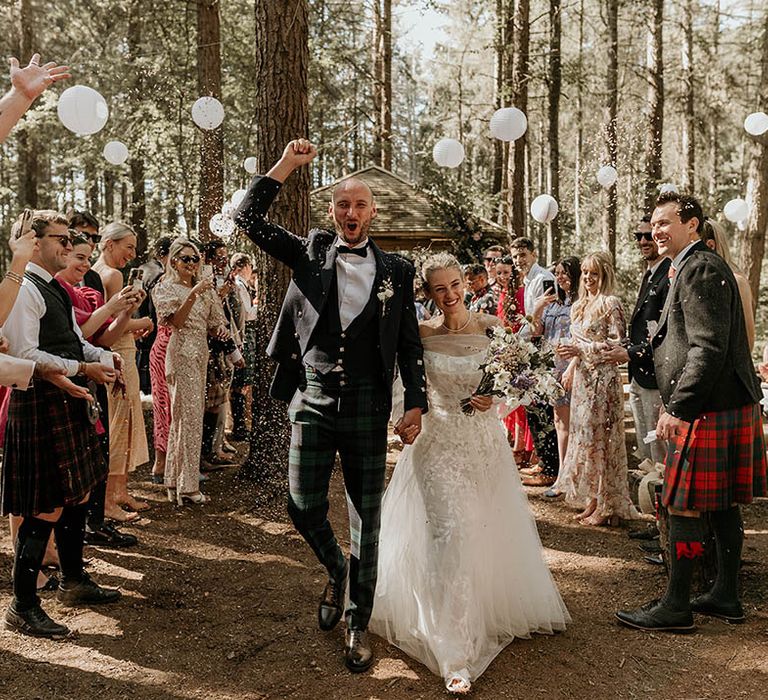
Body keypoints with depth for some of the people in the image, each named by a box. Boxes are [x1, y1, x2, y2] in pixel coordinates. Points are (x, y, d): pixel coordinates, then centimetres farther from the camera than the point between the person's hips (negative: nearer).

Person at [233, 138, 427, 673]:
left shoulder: (396, 270, 5)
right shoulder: (309, 253, 6)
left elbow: (410, 344, 5)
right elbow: (249, 218, 1)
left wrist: (415, 404, -3)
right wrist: (287, 165, -4)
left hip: (367, 410, 0)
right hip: (313, 403, 1)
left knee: (366, 519, 6)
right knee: (304, 507, 3)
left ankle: (359, 625, 22)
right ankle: (336, 570, 37)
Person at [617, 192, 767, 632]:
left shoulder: (699, 269, -14)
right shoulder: (703, 265, 18)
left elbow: (708, 348, -22)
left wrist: (678, 408, -23)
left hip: (708, 409, -11)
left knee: (684, 509, -3)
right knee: (723, 505, 16)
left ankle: (675, 607, 6)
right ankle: (727, 597, 27)